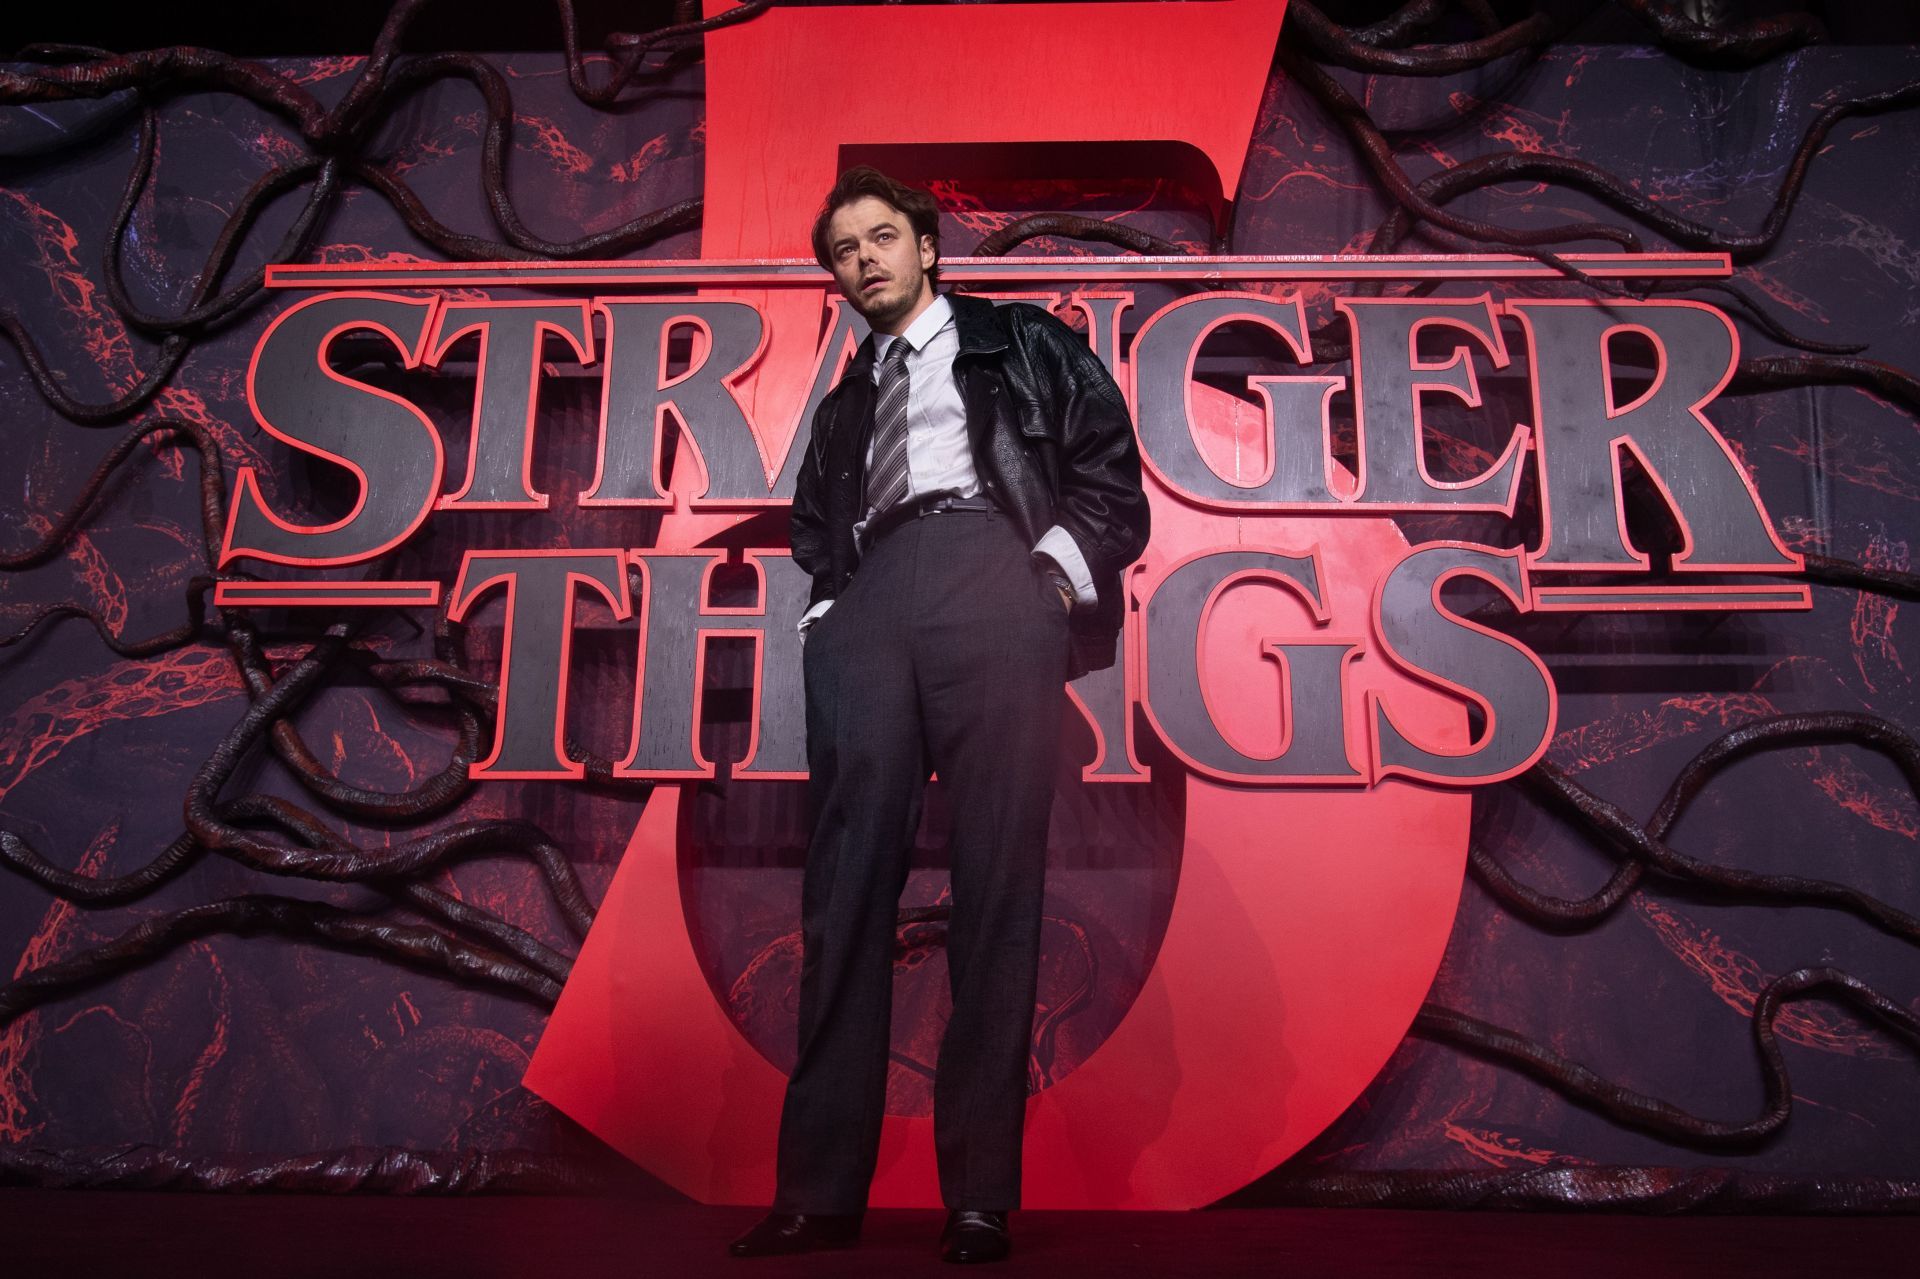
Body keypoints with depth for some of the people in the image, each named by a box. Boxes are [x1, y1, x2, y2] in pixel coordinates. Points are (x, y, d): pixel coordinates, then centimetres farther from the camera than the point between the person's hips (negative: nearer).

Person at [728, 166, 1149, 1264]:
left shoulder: (1023, 346, 22)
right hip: (867, 609, 4)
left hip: (995, 583, -3)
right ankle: (821, 1190, -3)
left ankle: (982, 1194, -5)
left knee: (998, 883, -9)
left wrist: (1061, 569, -2)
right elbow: (814, 526, 26)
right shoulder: (844, 403, 32)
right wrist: (825, 608, 7)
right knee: (846, 886, -6)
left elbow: (1111, 464, 12)